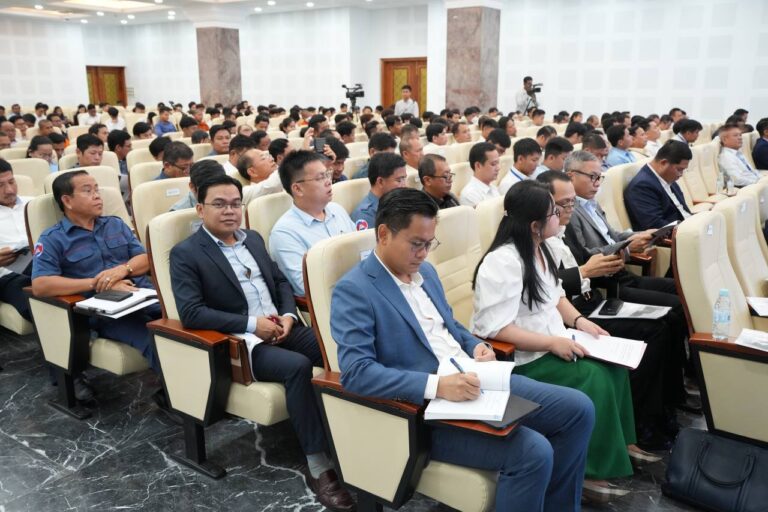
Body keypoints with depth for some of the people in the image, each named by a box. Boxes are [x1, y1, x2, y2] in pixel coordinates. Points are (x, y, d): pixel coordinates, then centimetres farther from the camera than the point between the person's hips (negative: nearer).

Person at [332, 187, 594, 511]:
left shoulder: (425, 271, 14)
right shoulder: (353, 290, -12)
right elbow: (356, 372, -22)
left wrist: (477, 347, 2)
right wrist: (437, 385, -29)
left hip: (474, 382, 9)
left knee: (578, 408, 2)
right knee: (533, 452, -25)